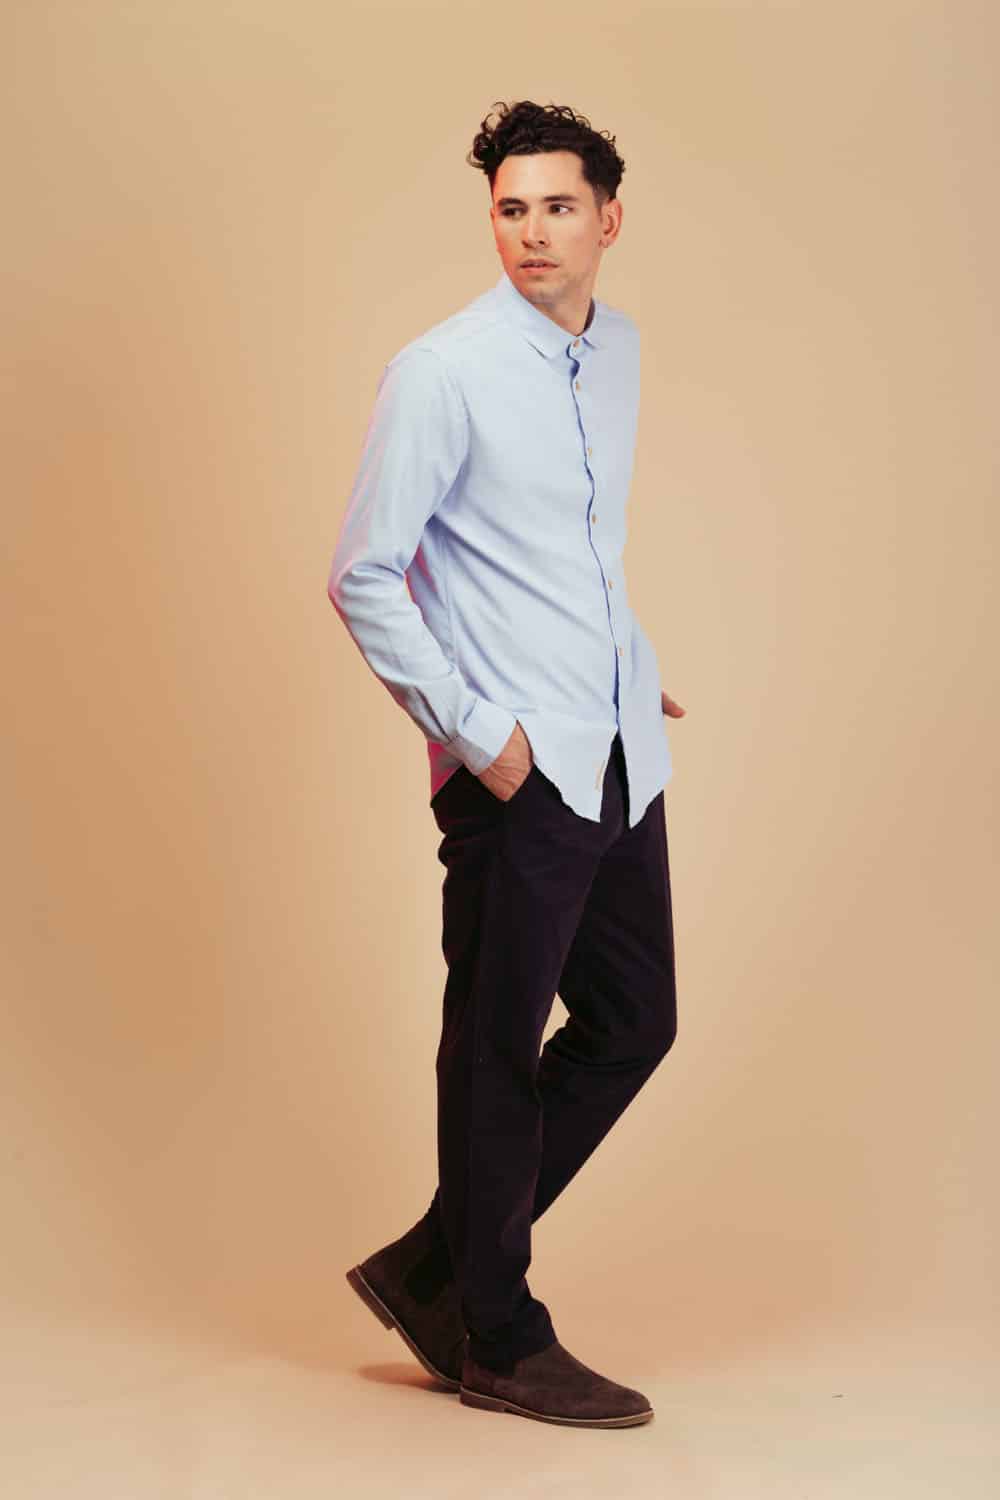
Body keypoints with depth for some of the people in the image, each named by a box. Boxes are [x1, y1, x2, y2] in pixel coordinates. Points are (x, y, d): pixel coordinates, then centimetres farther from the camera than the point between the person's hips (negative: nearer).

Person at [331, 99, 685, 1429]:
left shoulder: (621, 349, 11)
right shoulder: (443, 373, -12)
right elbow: (362, 579, -12)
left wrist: (634, 667, 15)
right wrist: (475, 731, -15)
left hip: (620, 759, 8)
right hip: (518, 771, -8)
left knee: (633, 1024, 13)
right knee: (500, 1054, 3)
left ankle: (433, 1270, 25)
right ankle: (500, 1344, 19)